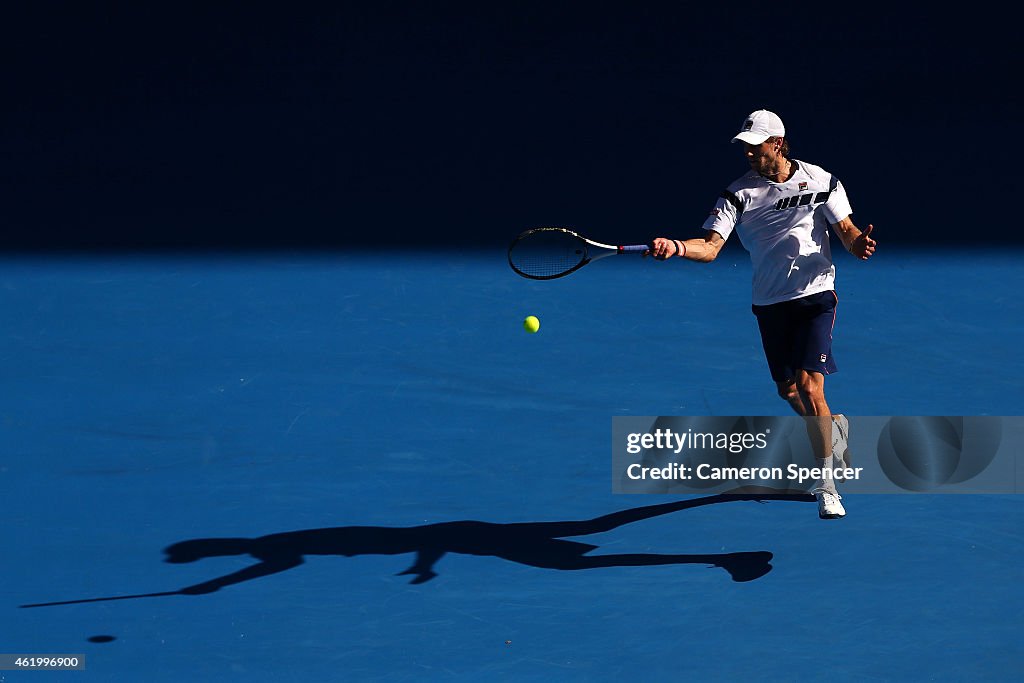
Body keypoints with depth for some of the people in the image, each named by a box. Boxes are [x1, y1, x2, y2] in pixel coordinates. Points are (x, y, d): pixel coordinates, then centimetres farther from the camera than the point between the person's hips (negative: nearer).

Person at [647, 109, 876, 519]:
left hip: (815, 295, -3)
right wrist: (676, 247, -34)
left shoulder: (820, 181, -3)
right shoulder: (739, 194, -3)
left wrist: (857, 243, -20)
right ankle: (833, 428, 47)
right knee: (787, 391, 12)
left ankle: (827, 486, -10)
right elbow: (710, 247, -13)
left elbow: (845, 229, 4)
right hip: (770, 302, 3)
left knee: (809, 385, -16)